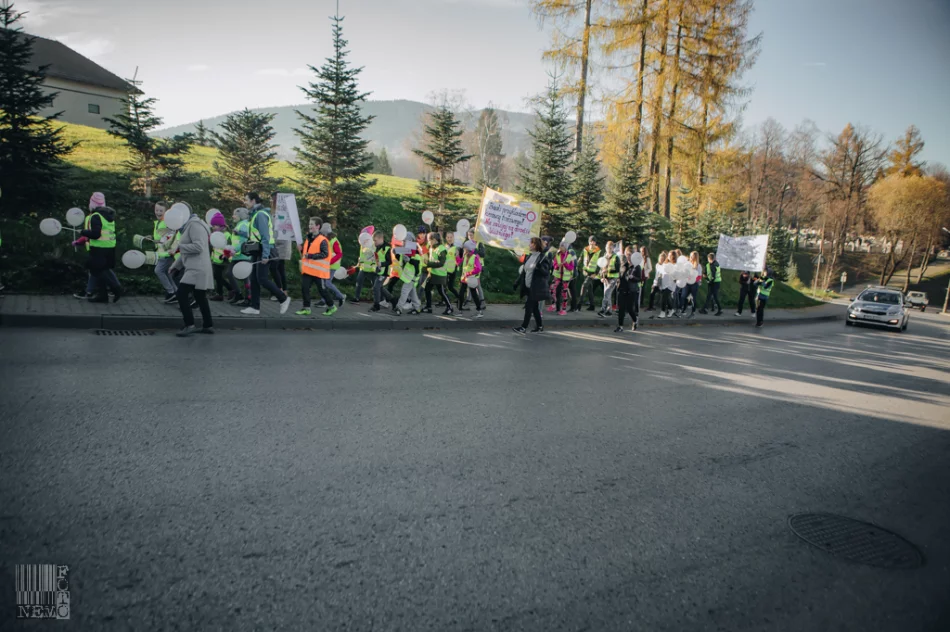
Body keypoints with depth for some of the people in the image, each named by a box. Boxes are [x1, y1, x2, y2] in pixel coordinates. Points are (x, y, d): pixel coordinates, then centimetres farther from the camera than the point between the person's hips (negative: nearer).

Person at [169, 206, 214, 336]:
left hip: (197, 269, -10)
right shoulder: (189, 225, 20)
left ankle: (189, 325, -11)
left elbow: (198, 247, -24)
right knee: (200, 297, 12)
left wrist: (180, 245, -13)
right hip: (196, 268, 10)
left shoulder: (194, 224, -13)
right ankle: (208, 326, 17)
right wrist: (175, 265, 22)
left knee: (182, 294, -12)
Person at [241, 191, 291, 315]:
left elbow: (265, 236, -21)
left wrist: (265, 255, -25)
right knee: (254, 279, 7)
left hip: (263, 252, -10)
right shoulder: (255, 214, 15)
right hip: (257, 251, 10)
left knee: (262, 279, -10)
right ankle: (255, 307, 10)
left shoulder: (261, 214, -15)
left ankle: (284, 299, 2)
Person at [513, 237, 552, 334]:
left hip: (536, 288, -7)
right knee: (534, 307, 12)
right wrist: (518, 283, 16)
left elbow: (546, 273, -15)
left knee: (529, 306, -7)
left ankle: (524, 327, -4)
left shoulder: (543, 257, -12)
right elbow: (524, 271, 17)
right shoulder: (529, 257, 11)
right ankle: (539, 326, 22)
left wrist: (539, 267, -34)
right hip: (528, 286, 8)